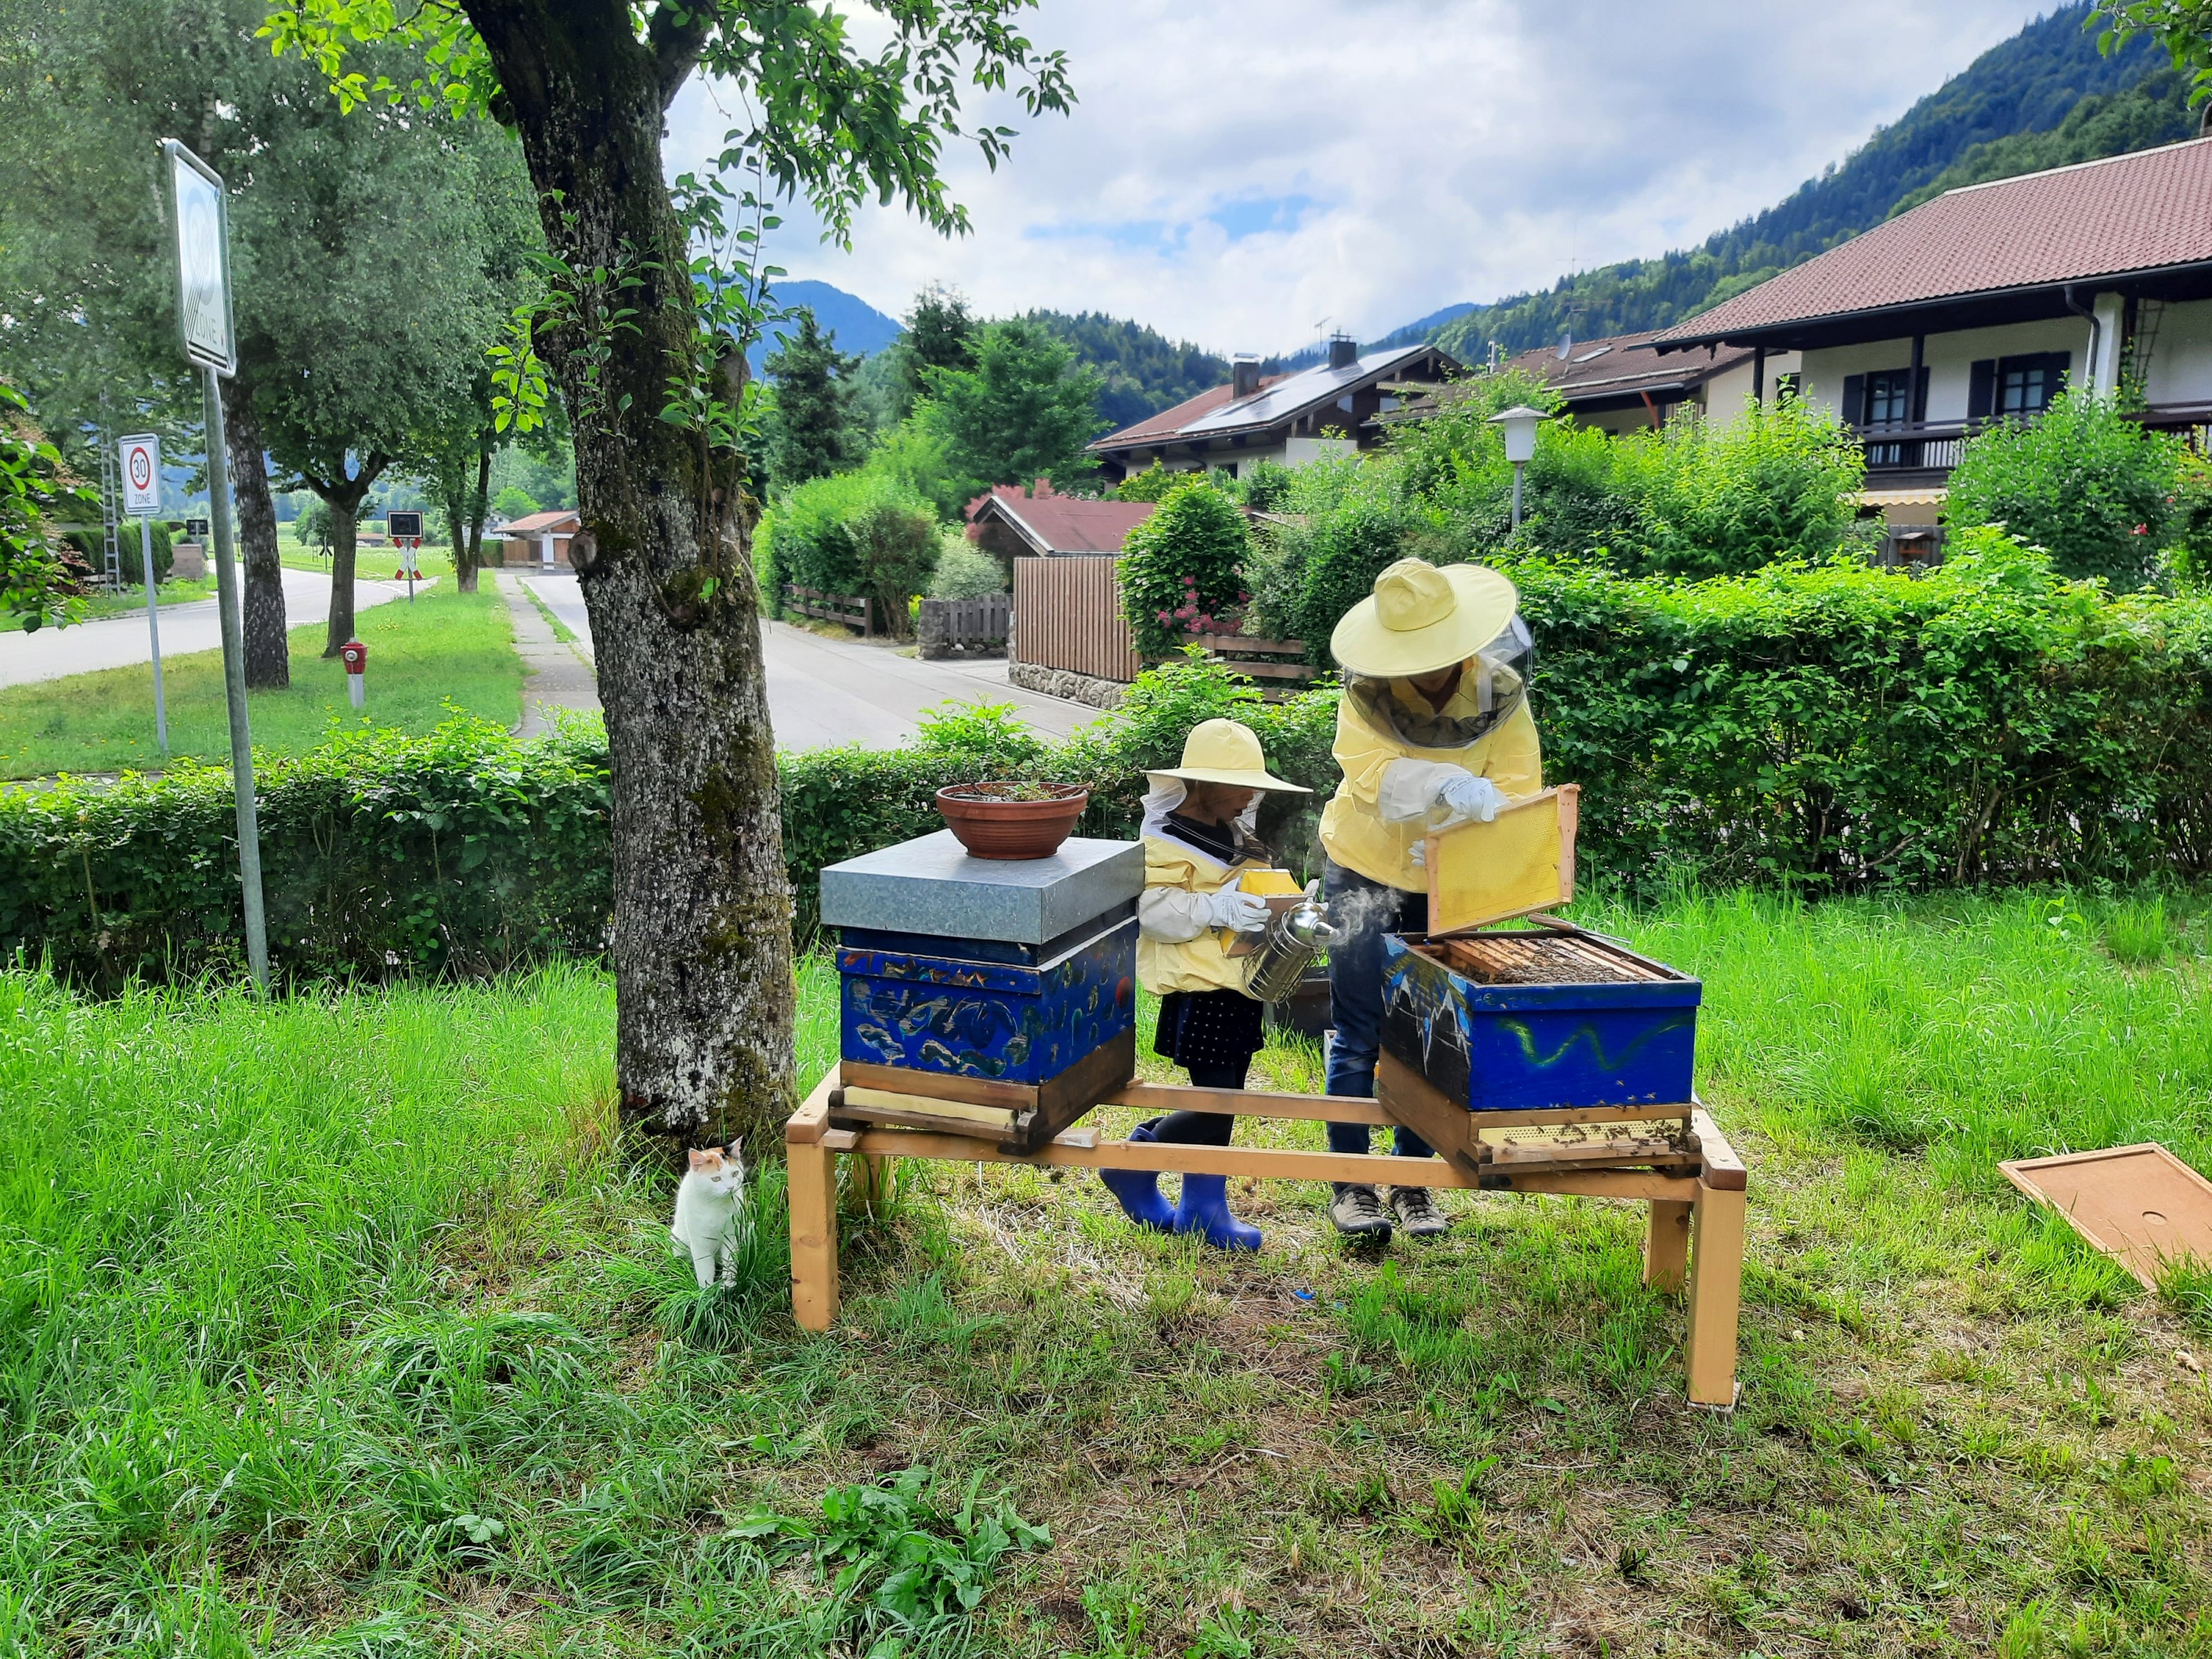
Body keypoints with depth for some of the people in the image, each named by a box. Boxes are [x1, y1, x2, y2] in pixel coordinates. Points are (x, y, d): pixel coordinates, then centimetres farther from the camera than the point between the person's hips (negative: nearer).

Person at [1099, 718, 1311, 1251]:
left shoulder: (1237, 837, 16)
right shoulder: (1167, 840, -12)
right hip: (1198, 991, -9)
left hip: (1239, 988, 9)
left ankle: (1204, 1206, 24)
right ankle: (1132, 1167, 10)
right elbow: (1152, 909, -21)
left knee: (1222, 1103, 13)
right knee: (1214, 1103, -10)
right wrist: (1216, 910, -29)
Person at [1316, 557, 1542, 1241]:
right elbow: (1371, 773, -32)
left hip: (1448, 883, 2)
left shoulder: (1501, 694, -13)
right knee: (1359, 1036, 1)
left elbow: (1518, 791, -16)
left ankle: (1414, 1182, 23)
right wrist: (1449, 785, -49)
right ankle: (1350, 1182, 14)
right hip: (1364, 872, -2)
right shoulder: (1366, 691, -18)